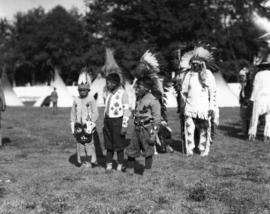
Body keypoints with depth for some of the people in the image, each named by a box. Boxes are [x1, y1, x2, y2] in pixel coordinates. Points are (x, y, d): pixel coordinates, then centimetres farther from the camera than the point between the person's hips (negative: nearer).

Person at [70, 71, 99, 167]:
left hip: (88, 125, -4)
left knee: (89, 143, -1)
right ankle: (82, 161, 16)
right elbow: (73, 114, 13)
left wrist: (90, 125, -13)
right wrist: (73, 127, 9)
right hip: (78, 125, 4)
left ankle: (91, 161, 9)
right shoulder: (76, 100, 9)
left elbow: (95, 113, -7)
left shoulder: (91, 100, -4)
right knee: (80, 144, 7)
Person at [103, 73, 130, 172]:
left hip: (118, 121, -6)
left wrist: (124, 126, -17)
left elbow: (126, 111, -13)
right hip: (108, 120, 6)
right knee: (108, 144, 9)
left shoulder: (123, 94, -12)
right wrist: (105, 123, 16)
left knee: (119, 145, 2)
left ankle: (120, 166, 14)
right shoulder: (108, 93, 9)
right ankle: (109, 165, 17)